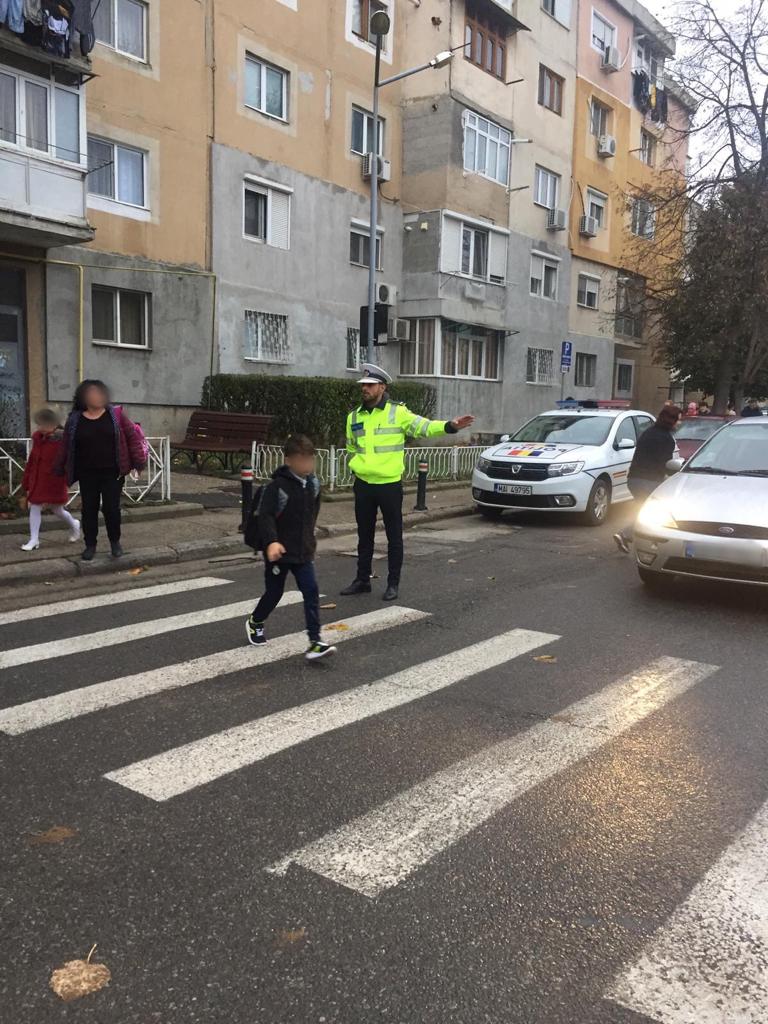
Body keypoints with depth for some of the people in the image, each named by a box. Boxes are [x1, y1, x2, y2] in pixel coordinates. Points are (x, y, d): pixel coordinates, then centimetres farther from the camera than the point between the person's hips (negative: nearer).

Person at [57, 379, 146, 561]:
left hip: (112, 472, -1)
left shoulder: (115, 414, -2)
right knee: (89, 509, 7)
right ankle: (90, 545, 21)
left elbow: (133, 436, -1)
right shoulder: (75, 419, 0)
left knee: (111, 508, 2)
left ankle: (115, 542, 22)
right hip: (87, 474, 1)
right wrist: (63, 469, 7)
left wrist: (136, 462, -5)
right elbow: (67, 446, 6)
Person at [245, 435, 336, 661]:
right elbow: (265, 515, -23)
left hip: (304, 551, 5)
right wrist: (271, 541, -35)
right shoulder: (277, 486, -18)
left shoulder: (313, 484, 3)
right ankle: (255, 622, 41)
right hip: (279, 550, -5)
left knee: (311, 592, -6)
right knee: (274, 592, 11)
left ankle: (315, 642, -5)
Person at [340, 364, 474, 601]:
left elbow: (424, 427, -14)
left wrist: (450, 426, -28)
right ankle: (362, 580, 26)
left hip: (390, 485, -4)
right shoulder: (354, 416, 9)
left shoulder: (397, 412, -6)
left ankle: (393, 584, 15)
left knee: (394, 536, 4)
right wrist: (357, 467, 13)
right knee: (364, 535, 14)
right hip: (363, 485, 5)